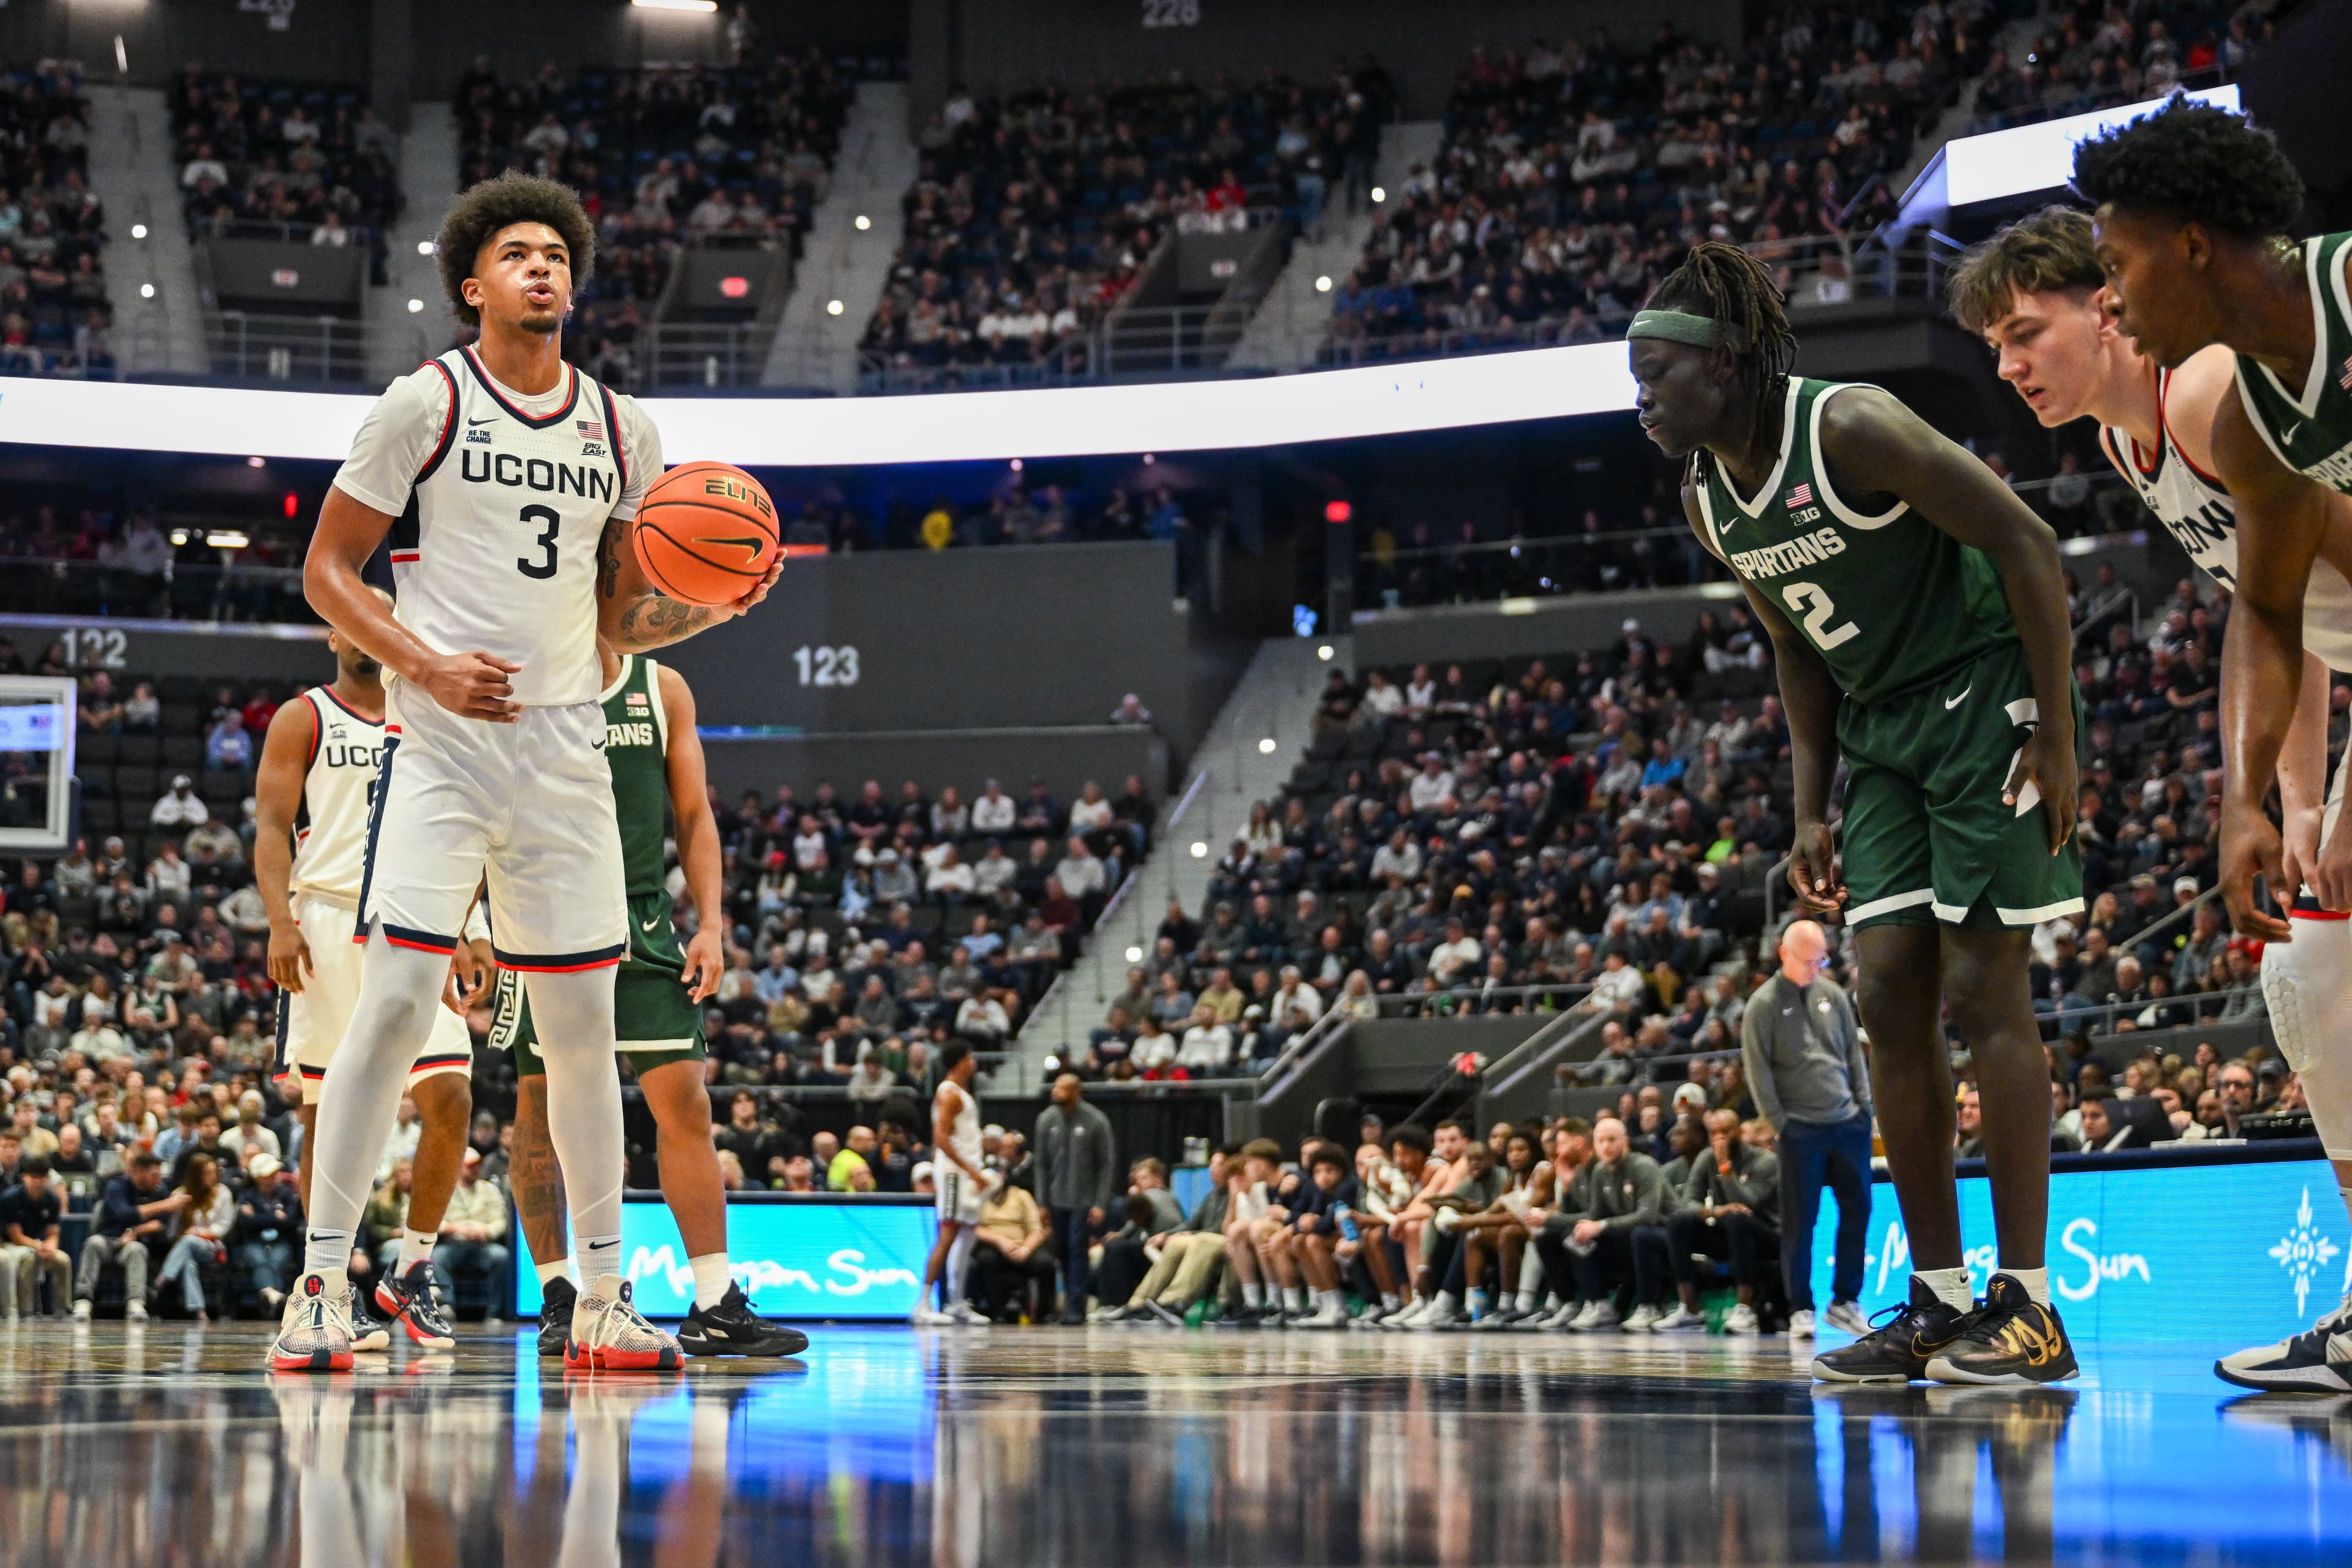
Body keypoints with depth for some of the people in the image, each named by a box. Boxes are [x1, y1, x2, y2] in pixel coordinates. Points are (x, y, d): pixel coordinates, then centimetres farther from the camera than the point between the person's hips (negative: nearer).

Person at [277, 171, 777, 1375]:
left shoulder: (621, 430, 12)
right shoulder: (425, 405, -2)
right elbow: (327, 569, 0)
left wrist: (714, 605, -2)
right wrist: (425, 664, -15)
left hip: (565, 748, 5)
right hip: (441, 744, -4)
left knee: (585, 1027, 6)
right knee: (394, 1002, -13)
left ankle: (602, 1299, 14)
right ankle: (320, 1285, -5)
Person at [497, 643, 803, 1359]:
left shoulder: (663, 689, 8)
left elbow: (694, 815, 10)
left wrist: (710, 923, 0)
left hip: (642, 918, 3)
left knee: (685, 1102, -3)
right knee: (540, 1108, 0)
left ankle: (715, 1305, -1)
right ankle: (558, 1298, 10)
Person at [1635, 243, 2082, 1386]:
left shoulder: (1851, 427, -21)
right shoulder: (1706, 500, 4)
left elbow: (2027, 544, -20)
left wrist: (2057, 735, -21)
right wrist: (1811, 812, 10)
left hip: (1986, 701, -8)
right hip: (1881, 728, 8)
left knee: (1982, 991, -10)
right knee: (1890, 997, 2)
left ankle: (2028, 1307, -5)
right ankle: (1939, 1301, 7)